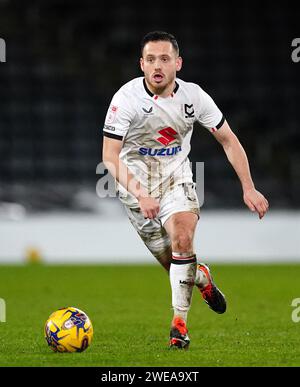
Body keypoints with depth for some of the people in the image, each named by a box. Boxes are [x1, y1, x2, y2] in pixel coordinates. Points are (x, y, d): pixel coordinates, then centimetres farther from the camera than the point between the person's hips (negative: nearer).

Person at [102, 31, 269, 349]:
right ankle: (201, 278, 40)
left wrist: (248, 188, -5)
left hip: (176, 178, 1)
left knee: (182, 236, -27)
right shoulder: (127, 98, -19)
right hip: (136, 182, -1)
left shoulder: (193, 96, -10)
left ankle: (179, 322, -17)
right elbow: (110, 156, -20)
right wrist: (139, 195, -33)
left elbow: (228, 139, 1)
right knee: (171, 261, 2)